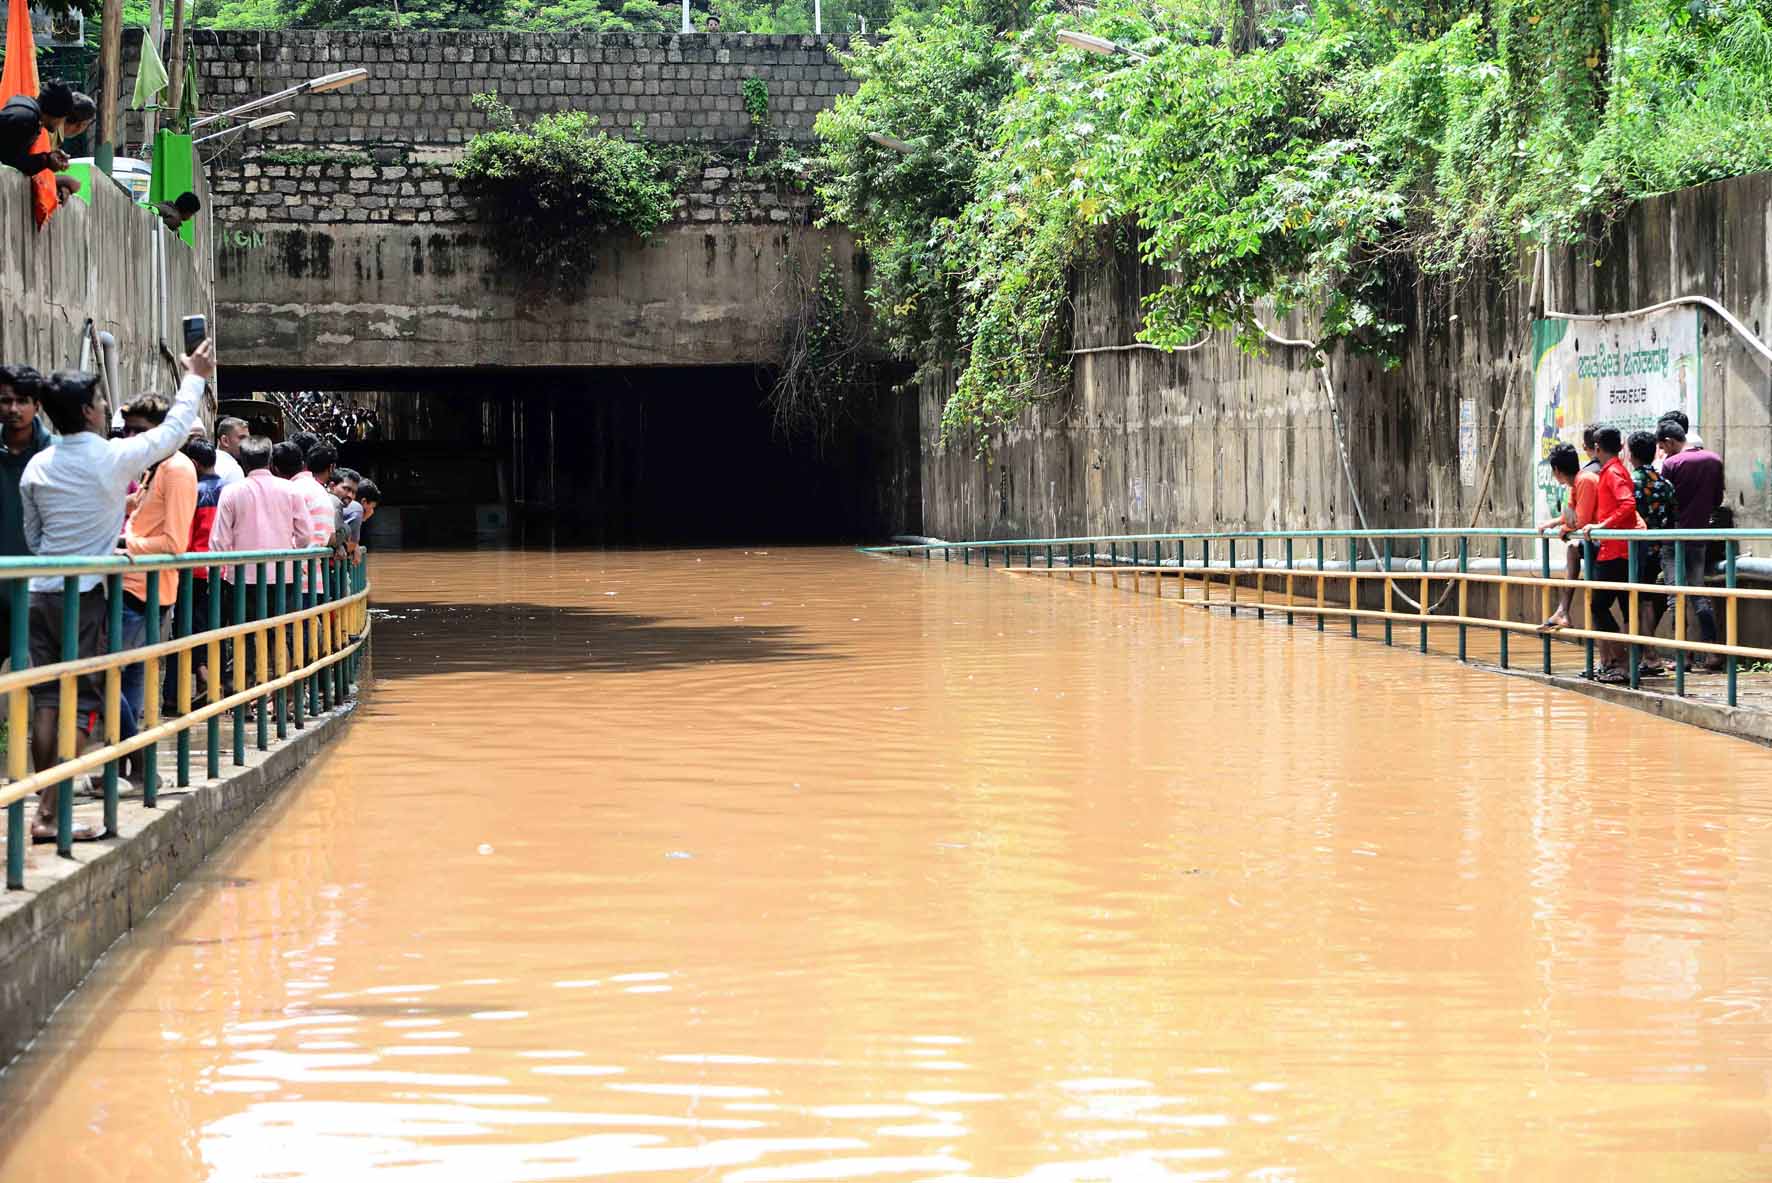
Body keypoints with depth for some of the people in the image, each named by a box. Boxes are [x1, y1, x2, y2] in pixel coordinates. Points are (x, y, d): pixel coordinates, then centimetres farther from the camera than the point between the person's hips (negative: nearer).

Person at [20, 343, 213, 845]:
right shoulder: (115, 458, -9)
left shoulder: (38, 466, 3)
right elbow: (175, 430, 6)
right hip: (87, 595, -5)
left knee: (46, 700, 6)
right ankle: (52, 812, -6)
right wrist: (195, 378, 19)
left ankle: (45, 808, 8)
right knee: (79, 704, -3)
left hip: (42, 592, 5)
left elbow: (32, 536, 13)